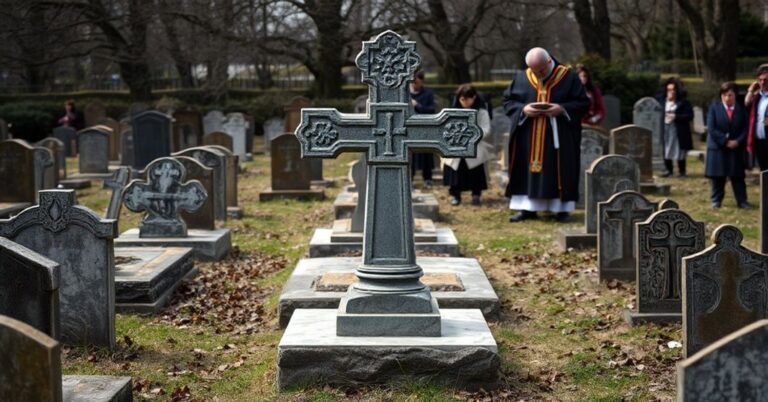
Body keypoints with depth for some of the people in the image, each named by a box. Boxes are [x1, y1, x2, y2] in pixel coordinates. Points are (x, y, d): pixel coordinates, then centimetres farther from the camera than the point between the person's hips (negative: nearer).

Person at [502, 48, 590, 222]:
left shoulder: (569, 77, -3)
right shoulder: (522, 78, 5)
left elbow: (583, 103, -2)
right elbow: (508, 101, 8)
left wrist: (562, 109, -17)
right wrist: (523, 109, -11)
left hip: (558, 137, -2)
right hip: (528, 138, 2)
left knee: (559, 171, 0)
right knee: (528, 170, 2)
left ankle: (562, 208, 7)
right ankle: (528, 208, 7)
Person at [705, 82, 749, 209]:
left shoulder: (741, 109, 3)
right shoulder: (714, 108, -1)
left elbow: (745, 129, 1)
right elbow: (711, 129, -7)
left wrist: (737, 141, -15)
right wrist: (725, 141, -14)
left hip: (736, 148, 1)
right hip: (717, 148, -1)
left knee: (738, 176, 3)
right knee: (717, 177, 4)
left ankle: (742, 201, 6)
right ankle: (716, 200, 13)